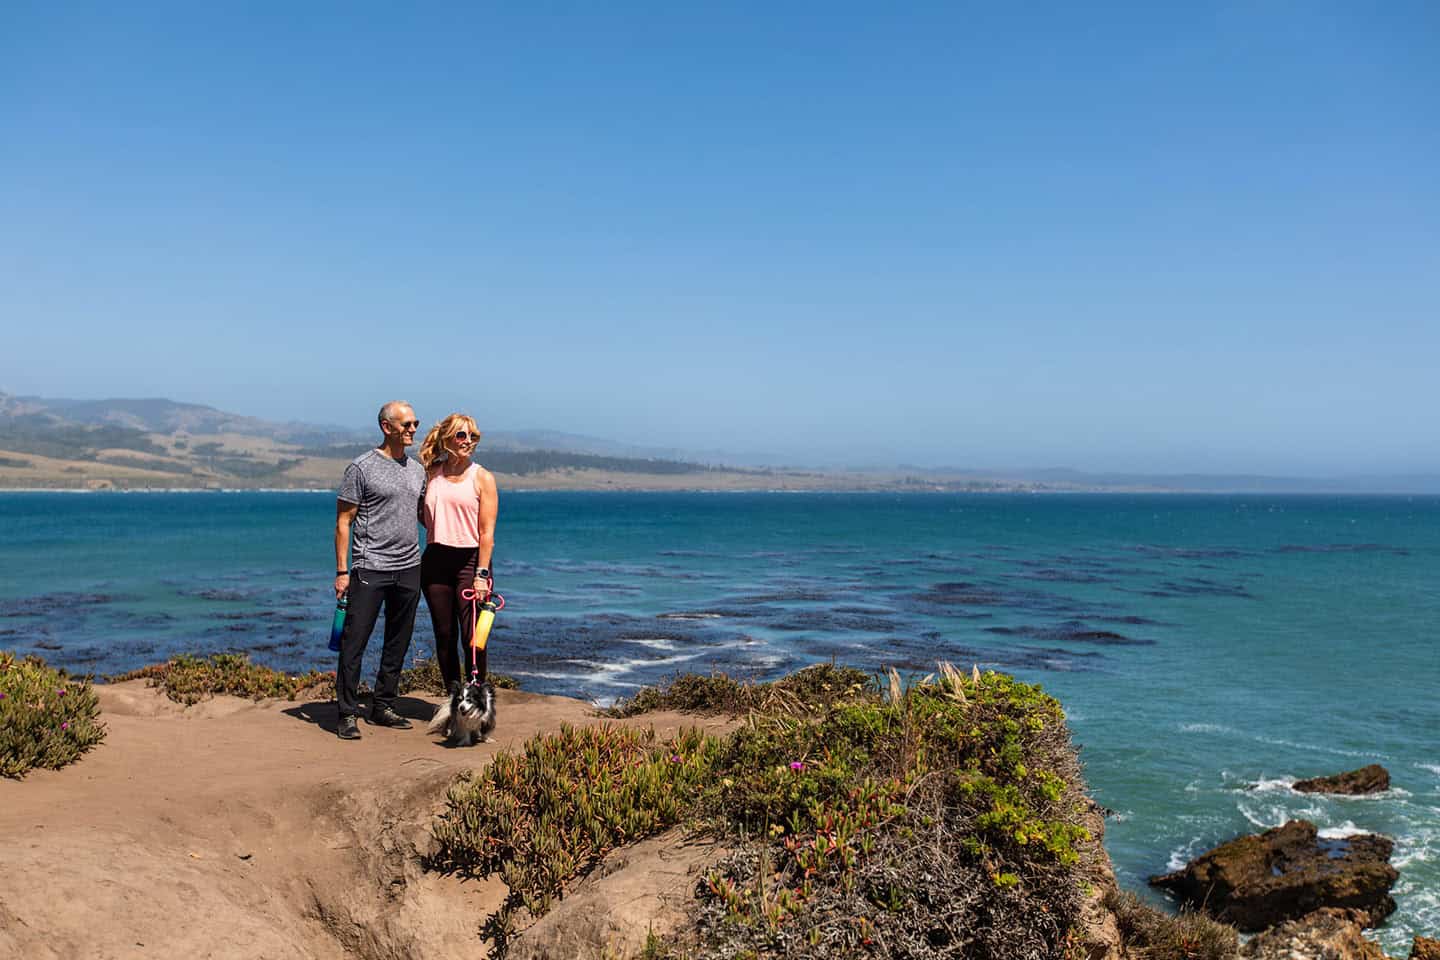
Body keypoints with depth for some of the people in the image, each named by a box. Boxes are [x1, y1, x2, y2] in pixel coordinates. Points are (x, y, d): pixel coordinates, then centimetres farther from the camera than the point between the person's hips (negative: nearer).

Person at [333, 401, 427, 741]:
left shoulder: (417, 469, 13)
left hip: (409, 568, 6)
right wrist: (342, 571, -10)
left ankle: (383, 707, 22)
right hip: (370, 568, -6)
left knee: (398, 644, 11)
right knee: (354, 642, -5)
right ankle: (347, 714, 4)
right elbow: (343, 521, -4)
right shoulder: (362, 467, -4)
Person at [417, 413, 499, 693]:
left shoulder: (482, 478, -1)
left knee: (472, 637, -6)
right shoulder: (431, 474, 8)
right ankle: (453, 697, 17)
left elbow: (487, 532, -7)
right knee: (444, 635, 7)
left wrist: (482, 574, -14)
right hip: (436, 560, 3)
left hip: (470, 560, -3)